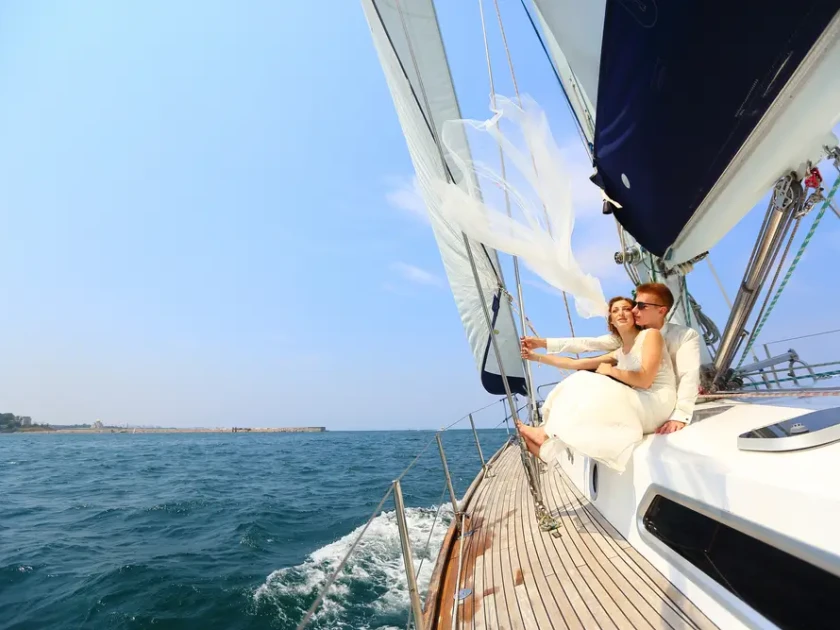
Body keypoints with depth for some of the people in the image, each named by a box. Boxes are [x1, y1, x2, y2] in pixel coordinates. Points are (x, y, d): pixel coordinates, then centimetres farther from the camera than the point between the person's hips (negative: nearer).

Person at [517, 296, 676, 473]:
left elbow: (644, 381, -16)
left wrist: (611, 371, -3)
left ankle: (546, 433, -3)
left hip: (656, 405, -6)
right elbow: (576, 363, 16)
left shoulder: (651, 335, -3)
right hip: (636, 406, 6)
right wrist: (537, 357, 14)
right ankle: (545, 448, -8)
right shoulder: (619, 353, 16)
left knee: (588, 388, -19)